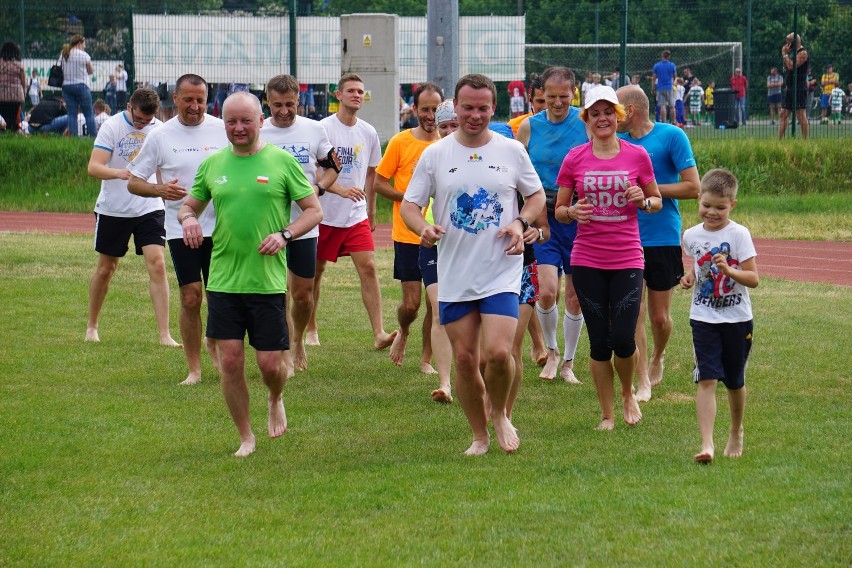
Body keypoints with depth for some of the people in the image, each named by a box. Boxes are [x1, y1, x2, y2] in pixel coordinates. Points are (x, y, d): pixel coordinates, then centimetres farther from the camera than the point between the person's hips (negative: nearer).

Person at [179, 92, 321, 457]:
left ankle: (276, 401, 36)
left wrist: (285, 234, -15)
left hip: (268, 281, -2)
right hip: (223, 280, 2)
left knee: (270, 363, 0)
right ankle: (245, 438, 15)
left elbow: (314, 210, 1)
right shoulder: (212, 164, 8)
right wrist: (188, 218, -6)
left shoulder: (282, 161, -1)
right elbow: (190, 205, 19)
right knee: (230, 361, -1)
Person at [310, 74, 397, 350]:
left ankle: (379, 333, -15)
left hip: (357, 216, 3)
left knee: (368, 268, -10)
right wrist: (340, 189, -26)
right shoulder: (323, 128, -7)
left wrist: (371, 214, 18)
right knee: (315, 271, 7)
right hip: (325, 214, -3)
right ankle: (311, 330, 24)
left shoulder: (369, 133, 7)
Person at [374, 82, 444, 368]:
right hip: (408, 235, -2)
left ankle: (426, 359, 14)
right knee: (411, 303, -3)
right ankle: (403, 334, 30)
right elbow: (379, 183, 1)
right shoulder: (400, 142, -3)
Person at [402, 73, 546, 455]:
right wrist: (423, 228, -17)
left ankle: (500, 413, 13)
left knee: (498, 352, -15)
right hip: (454, 277, 2)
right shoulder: (435, 155, 3)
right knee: (464, 359, 4)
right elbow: (410, 205, 5)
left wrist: (521, 223, -7)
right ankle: (480, 436, 21)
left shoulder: (512, 151, 3)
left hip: (502, 275, -1)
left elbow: (537, 195, 14)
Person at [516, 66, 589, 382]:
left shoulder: (587, 125, -3)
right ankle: (551, 352, 12)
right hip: (542, 218, 0)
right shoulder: (529, 127, 2)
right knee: (547, 291, -13)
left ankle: (568, 363, 22)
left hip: (579, 220, 0)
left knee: (574, 296, 6)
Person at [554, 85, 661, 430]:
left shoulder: (637, 155, 1)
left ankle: (628, 393, 21)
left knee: (623, 339, -9)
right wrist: (572, 212, -14)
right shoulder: (574, 159, 2)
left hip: (627, 259, -1)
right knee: (599, 342, 3)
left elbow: (657, 201, 11)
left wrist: (643, 200, -11)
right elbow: (558, 210, 8)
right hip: (587, 260, 1)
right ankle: (607, 414, 15)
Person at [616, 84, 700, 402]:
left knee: (659, 317, 7)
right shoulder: (618, 142, 8)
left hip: (663, 240, -3)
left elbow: (693, 188, -10)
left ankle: (657, 358, 37)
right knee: (633, 313, -6)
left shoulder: (671, 136, -7)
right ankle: (642, 384, -1)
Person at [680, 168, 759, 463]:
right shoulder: (691, 236, 2)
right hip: (703, 319, 2)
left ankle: (736, 433, 37)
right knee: (706, 379, -12)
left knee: (734, 381, 13)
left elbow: (754, 279, -14)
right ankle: (706, 444, -19)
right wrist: (690, 276, 1)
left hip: (737, 319, -2)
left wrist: (729, 271, -31)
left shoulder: (739, 234, -10)